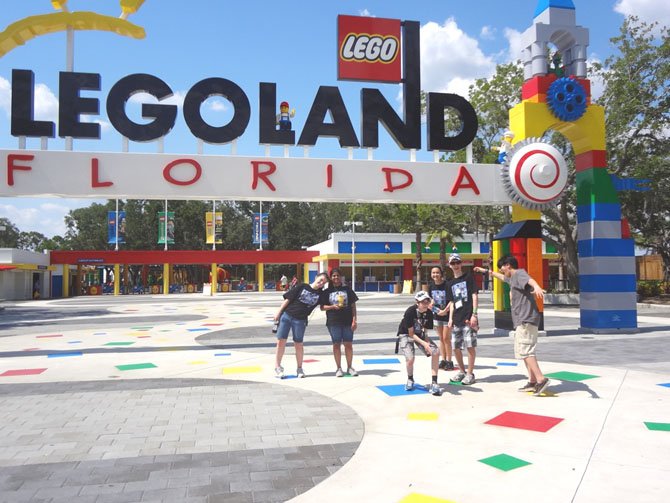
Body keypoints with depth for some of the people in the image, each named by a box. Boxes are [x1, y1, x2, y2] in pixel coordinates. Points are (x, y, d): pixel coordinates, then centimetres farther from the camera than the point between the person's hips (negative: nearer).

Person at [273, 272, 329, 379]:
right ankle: (277, 367, 10)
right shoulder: (302, 286, 0)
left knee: (298, 345, 6)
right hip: (286, 316, -1)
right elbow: (288, 299, 0)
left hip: (300, 321, 1)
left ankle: (299, 369, 20)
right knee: (281, 342, -1)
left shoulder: (320, 294, 5)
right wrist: (278, 313, -2)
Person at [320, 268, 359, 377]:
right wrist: (333, 306, -14)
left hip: (347, 321, 0)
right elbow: (322, 307, 4)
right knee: (336, 344, 4)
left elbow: (353, 305, 6)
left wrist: (354, 320, -2)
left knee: (348, 344, 4)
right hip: (333, 322, 0)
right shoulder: (327, 292, 6)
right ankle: (339, 368, 14)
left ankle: (349, 367, 17)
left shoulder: (347, 289, 7)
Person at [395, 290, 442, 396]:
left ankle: (434, 383, -9)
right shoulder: (410, 312, -27)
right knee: (410, 358, -25)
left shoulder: (429, 313, -13)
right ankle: (410, 379, 9)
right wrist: (424, 343, -32)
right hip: (405, 335, -5)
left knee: (436, 352, -16)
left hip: (420, 335, 5)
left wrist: (428, 343, -24)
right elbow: (411, 333, -22)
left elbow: (424, 331, -5)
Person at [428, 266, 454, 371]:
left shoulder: (447, 285, -16)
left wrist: (445, 310, -22)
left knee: (446, 338, -3)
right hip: (437, 314, 6)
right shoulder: (431, 286, 2)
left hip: (447, 314, -6)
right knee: (441, 338, 12)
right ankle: (443, 360, 20)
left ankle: (449, 361, 7)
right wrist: (431, 304, -6)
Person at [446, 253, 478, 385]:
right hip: (456, 320, 6)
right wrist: (450, 318, 9)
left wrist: (474, 314, -11)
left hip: (468, 318, -5)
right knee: (456, 348, 7)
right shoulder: (451, 283, 16)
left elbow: (475, 296, -3)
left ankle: (470, 374, 5)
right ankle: (462, 371, 23)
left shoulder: (468, 277, 2)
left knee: (470, 346, -6)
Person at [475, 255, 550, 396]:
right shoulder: (512, 278, 21)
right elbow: (502, 277, 45)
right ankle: (532, 381, 12)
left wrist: (537, 287, -53)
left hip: (526, 320, -10)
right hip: (522, 320, 10)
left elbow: (530, 280, -31)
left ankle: (541, 379, -19)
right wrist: (487, 271, 55)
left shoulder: (519, 273, -8)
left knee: (525, 350, -15)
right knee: (523, 351, 11)